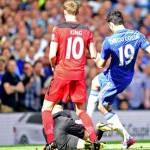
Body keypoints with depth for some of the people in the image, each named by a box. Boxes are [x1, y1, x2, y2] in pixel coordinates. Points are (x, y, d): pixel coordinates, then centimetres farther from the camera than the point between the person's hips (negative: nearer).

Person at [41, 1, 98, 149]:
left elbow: (52, 55, -10)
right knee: (81, 111, 18)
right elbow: (93, 55, 4)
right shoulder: (86, 31, 3)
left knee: (47, 108, 9)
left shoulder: (58, 29, -6)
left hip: (62, 74, -3)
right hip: (79, 75, 3)